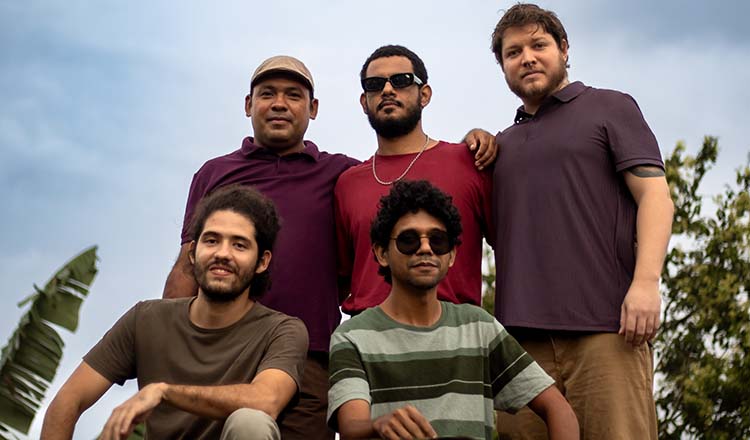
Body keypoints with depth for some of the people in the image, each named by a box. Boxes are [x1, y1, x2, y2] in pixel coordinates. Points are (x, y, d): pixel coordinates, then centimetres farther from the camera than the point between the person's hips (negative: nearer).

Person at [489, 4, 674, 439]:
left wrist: (646, 280, -15)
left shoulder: (609, 108, 13)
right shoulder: (502, 144, 27)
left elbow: (654, 196, 1)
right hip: (520, 333, 4)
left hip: (604, 326, -4)